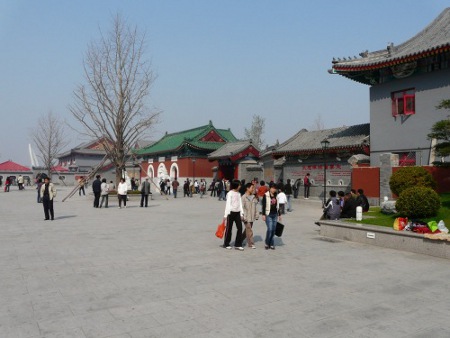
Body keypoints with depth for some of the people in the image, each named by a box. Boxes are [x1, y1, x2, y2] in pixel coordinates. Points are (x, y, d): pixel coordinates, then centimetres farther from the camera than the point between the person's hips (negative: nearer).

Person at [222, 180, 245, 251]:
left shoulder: (238, 194, 11)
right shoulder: (230, 193, -8)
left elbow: (240, 204, 13)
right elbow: (228, 204, -12)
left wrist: (241, 213, 8)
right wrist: (225, 215, -15)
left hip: (237, 213, 6)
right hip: (231, 212, -6)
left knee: (240, 227, -2)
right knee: (229, 228, 4)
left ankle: (238, 245, 4)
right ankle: (226, 244, 18)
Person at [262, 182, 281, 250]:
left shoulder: (276, 195, 11)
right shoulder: (266, 195, -5)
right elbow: (263, 205, -6)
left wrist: (279, 214, 18)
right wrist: (263, 214, -10)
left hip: (275, 215, 5)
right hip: (268, 215, -5)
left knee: (273, 230, 5)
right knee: (270, 229, -12)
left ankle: (271, 244, 15)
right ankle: (267, 244, 4)